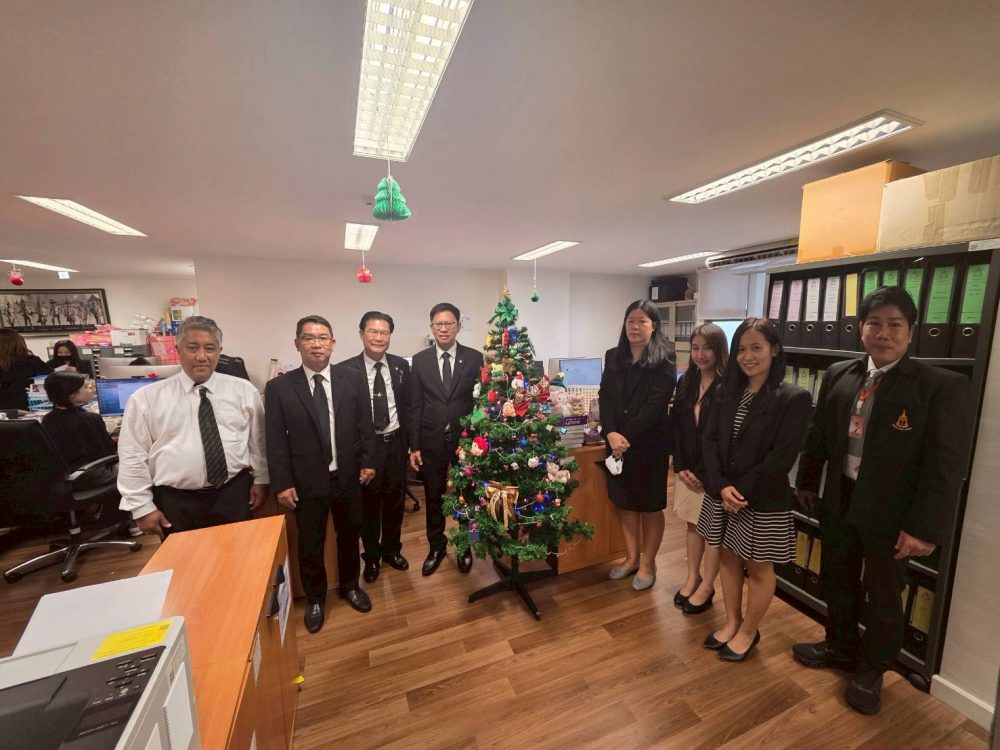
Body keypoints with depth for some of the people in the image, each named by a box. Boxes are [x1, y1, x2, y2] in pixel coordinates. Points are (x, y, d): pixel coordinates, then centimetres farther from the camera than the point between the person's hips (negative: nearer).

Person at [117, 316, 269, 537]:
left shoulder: (244, 391, -1)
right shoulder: (146, 398, -3)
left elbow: (258, 440, 4)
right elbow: (132, 457, -1)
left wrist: (260, 479, 4)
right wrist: (142, 507, -2)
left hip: (234, 495, 1)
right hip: (176, 502, 0)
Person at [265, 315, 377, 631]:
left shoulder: (353, 379, -4)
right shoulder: (279, 387, -7)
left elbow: (365, 424, 1)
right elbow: (275, 440, -6)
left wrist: (368, 461, -1)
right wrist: (282, 483, -7)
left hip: (348, 476, 2)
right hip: (307, 481, -1)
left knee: (349, 535, 19)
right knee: (310, 544, 16)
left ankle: (350, 586, 45)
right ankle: (315, 599, 41)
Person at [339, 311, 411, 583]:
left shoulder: (401, 365, 0)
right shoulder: (346, 369, -10)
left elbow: (407, 406, 5)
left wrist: (408, 441, 3)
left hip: (395, 442, 3)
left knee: (394, 500, 18)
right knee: (368, 503, 14)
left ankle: (392, 549, 41)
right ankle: (372, 556, 37)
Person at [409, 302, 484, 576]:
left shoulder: (474, 358, -3)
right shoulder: (420, 360, 1)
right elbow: (415, 406, 0)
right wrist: (414, 446, -2)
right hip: (432, 441, 1)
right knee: (433, 498, 15)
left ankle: (465, 547, 36)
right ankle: (436, 547, 37)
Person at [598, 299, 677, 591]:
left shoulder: (664, 361, -7)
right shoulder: (613, 357, 7)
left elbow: (655, 405, -15)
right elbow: (605, 398, 0)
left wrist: (627, 437, -18)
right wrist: (611, 433, -14)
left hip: (649, 444, -4)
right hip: (616, 442, 5)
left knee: (650, 506, 10)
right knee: (624, 502, 15)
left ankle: (648, 563, 29)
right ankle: (632, 556, 34)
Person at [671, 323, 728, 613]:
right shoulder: (685, 382, 6)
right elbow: (677, 427, 5)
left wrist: (702, 473, -12)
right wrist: (681, 467, -3)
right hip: (687, 469, 5)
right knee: (692, 523, 16)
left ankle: (707, 586, 25)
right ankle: (692, 578, 32)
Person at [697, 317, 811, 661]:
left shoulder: (794, 398, -12)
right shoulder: (728, 391, 3)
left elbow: (782, 457, -17)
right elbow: (710, 440, -1)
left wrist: (741, 490, -16)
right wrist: (722, 487, -12)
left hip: (764, 501, -4)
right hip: (722, 495, 5)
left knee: (758, 568, 14)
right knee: (728, 558, 18)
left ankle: (748, 631, 37)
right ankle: (731, 623, 39)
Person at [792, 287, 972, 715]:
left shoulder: (942, 386, -13)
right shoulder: (839, 375, 0)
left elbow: (947, 466, -14)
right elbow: (818, 433, 7)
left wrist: (924, 526, -17)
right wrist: (807, 482, 11)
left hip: (891, 512, -4)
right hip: (838, 500, 4)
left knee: (884, 595, 16)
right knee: (836, 581, 20)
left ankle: (871, 671, 40)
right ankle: (839, 647, 45)